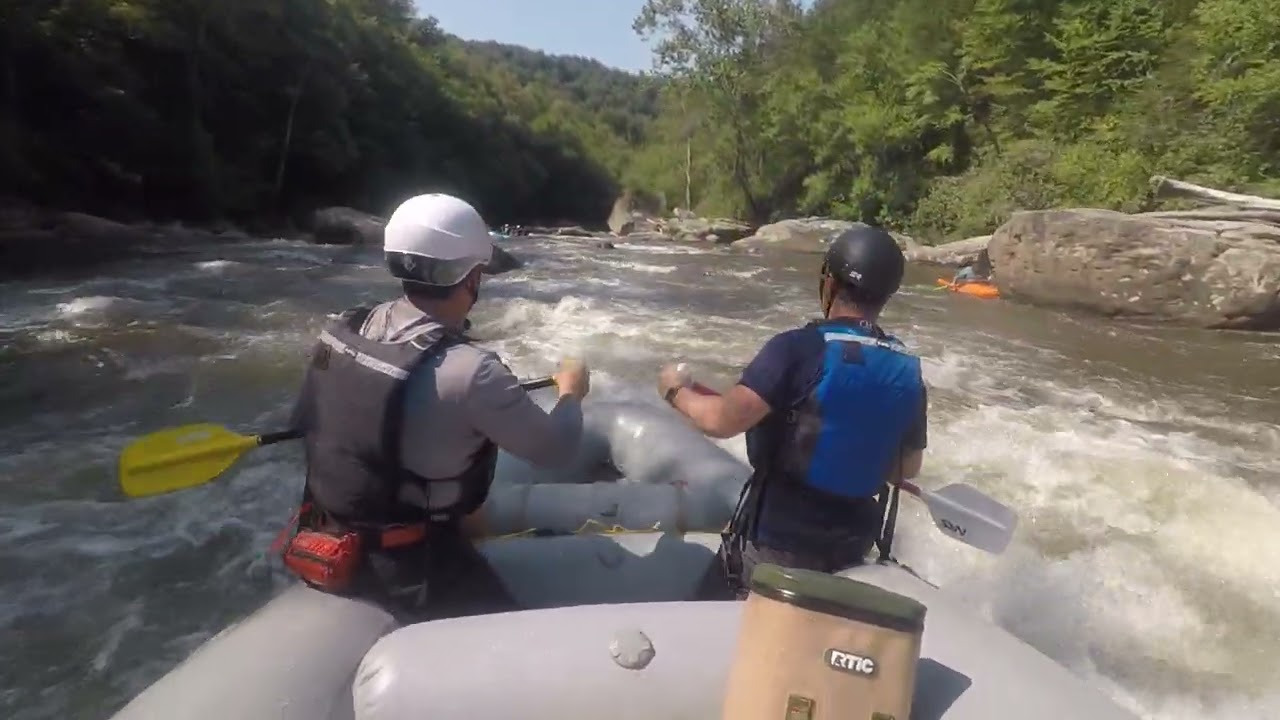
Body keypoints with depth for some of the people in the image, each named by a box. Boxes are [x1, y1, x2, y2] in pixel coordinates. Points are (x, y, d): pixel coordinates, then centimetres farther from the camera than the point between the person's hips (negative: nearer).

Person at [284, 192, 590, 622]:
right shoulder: (468, 371, -29)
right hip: (405, 567, -7)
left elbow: (306, 424, 8)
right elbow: (556, 450, -17)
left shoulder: (340, 332, -8)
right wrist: (571, 391, 4)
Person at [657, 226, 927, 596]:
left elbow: (722, 421, -26)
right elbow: (909, 468, 8)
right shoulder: (908, 371, -2)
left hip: (775, 539, -5)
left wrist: (677, 391, -7)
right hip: (853, 547, 5)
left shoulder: (799, 347, -19)